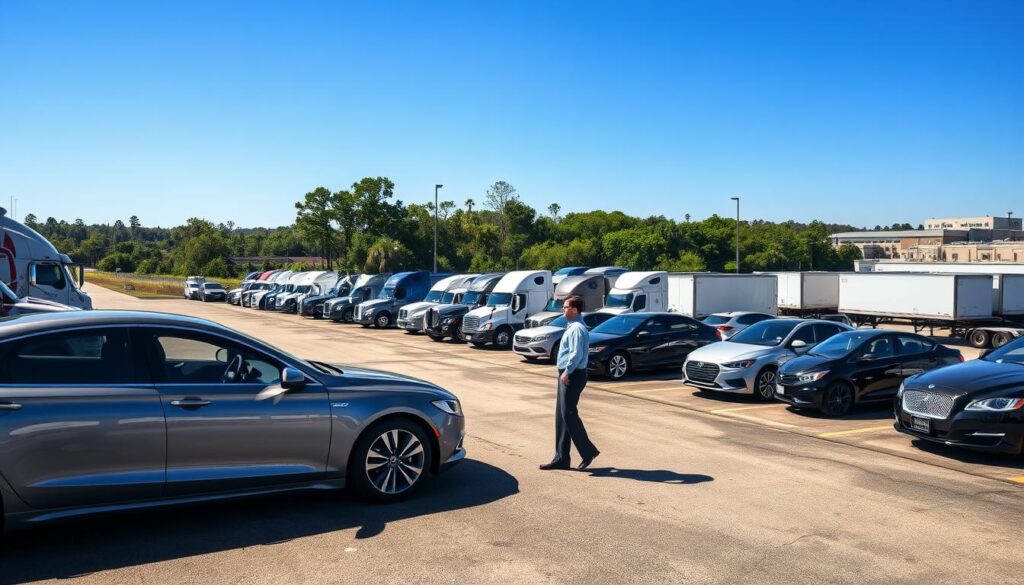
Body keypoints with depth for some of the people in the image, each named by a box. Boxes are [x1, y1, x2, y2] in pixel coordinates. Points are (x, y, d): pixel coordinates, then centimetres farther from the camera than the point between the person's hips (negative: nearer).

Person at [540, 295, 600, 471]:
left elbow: (577, 354, -23)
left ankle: (588, 451, 5)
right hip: (567, 375, 10)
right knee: (561, 416, 10)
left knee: (569, 414, -7)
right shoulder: (572, 327, 16)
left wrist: (567, 372, -20)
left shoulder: (577, 329, -16)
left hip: (573, 376, -10)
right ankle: (561, 458, 15)